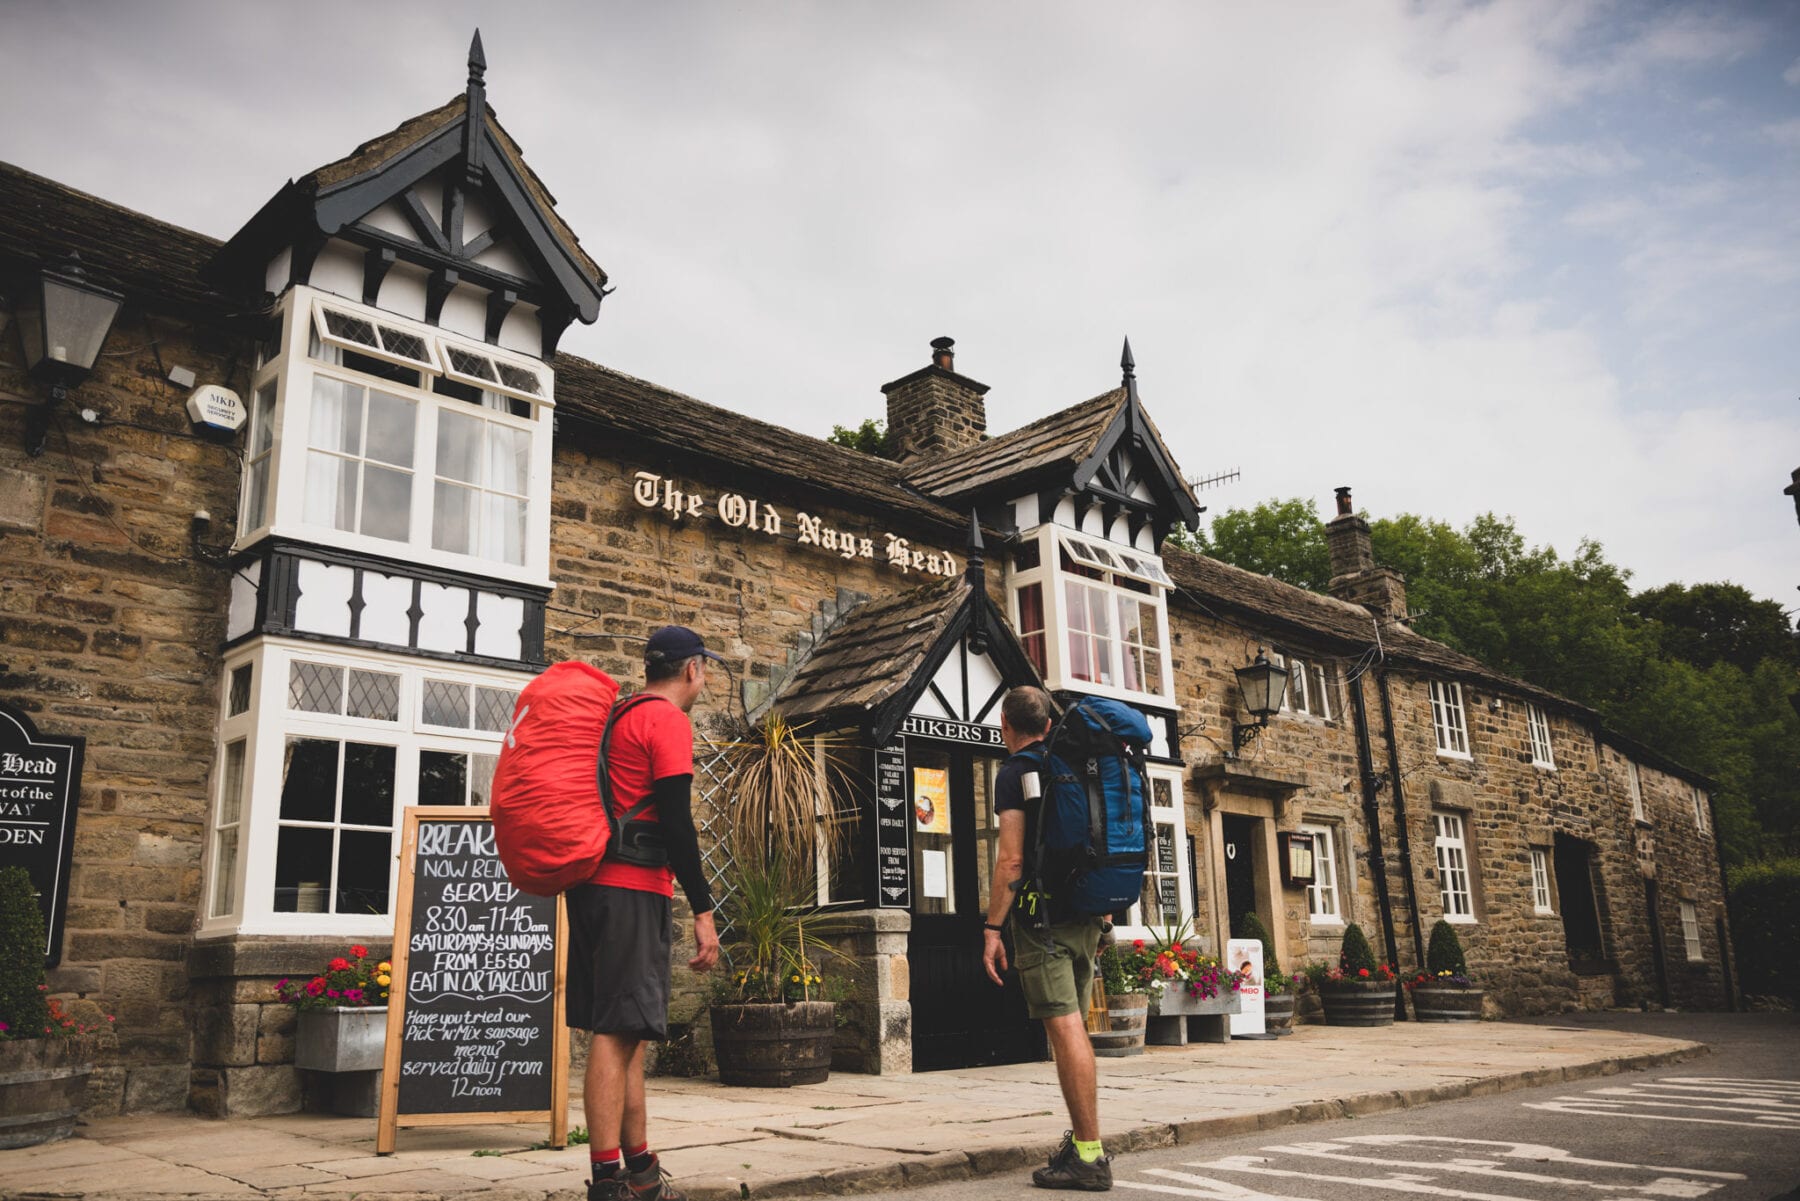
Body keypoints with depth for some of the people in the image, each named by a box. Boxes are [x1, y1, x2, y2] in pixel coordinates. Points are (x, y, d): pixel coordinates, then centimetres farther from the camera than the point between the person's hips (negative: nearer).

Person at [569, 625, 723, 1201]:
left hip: (597, 888, 10)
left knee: (627, 1031, 13)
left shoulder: (620, 718, 20)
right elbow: (676, 823, -17)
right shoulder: (669, 722, -9)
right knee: (617, 1033, -10)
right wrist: (703, 910, -16)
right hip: (633, 891, -10)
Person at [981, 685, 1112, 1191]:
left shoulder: (1014, 773, -6)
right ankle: (1081, 1140, 21)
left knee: (1065, 1030, -7)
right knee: (1073, 1028, 16)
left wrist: (992, 927, -10)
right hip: (1086, 916, 7)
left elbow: (1011, 859, -14)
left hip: (1041, 916, -7)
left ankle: (1090, 1156, -7)